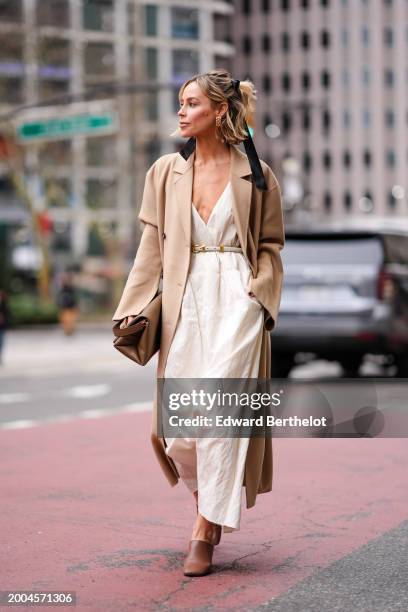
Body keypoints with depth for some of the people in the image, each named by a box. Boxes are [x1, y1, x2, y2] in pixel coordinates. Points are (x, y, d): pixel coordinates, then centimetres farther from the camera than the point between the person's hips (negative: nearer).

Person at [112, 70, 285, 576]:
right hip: (184, 301, 3)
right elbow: (152, 246, 11)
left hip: (237, 300, -3)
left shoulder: (255, 174, 4)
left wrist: (258, 293, -6)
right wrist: (135, 305, 5)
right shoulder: (165, 172, 10)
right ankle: (209, 504, 29)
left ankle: (203, 534, -6)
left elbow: (270, 245, 8)